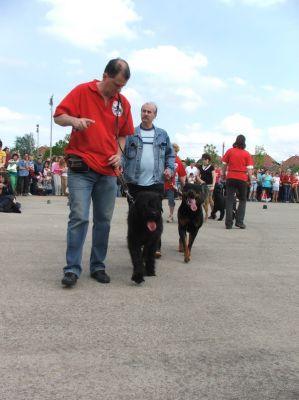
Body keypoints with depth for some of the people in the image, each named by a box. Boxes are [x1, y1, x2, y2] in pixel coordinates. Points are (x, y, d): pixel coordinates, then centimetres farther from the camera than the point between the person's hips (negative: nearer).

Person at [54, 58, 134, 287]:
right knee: (79, 218, -10)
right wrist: (74, 120, -23)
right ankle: (72, 269, -3)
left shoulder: (123, 103, 9)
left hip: (108, 171, 4)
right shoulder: (82, 92, -3)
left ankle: (98, 266, 18)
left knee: (104, 221, 7)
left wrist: (118, 154, 2)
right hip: (81, 168, -4)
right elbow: (58, 116, -2)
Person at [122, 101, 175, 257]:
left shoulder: (162, 135, 13)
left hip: (156, 182, 1)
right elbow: (123, 153, 3)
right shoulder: (131, 134, 7)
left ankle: (155, 246, 3)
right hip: (135, 181, 0)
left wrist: (170, 168, 1)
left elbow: (170, 154, 18)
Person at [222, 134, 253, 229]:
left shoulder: (230, 151, 1)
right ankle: (239, 221, 3)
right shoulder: (247, 154, -2)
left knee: (229, 200, 4)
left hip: (231, 178, 1)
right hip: (242, 179, -1)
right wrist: (250, 179, 3)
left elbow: (224, 165, 6)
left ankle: (228, 223, 0)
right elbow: (249, 168, -5)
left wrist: (224, 174, 18)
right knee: (242, 200, 13)